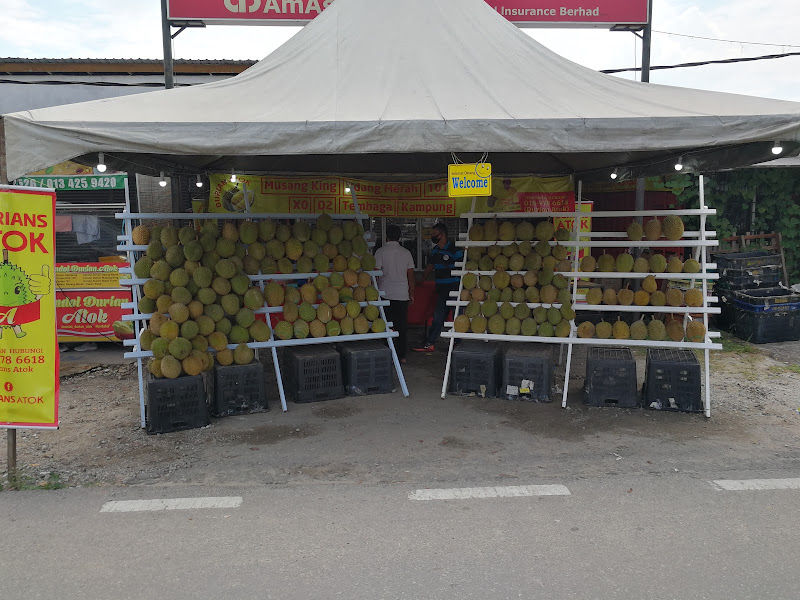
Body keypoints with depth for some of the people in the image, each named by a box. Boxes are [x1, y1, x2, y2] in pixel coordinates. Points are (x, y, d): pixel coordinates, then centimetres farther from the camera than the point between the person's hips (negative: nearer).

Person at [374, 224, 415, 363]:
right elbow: (411, 275, 8)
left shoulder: (381, 251, -4)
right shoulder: (406, 253, 6)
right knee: (402, 326, 7)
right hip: (403, 294, 3)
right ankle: (402, 355, 10)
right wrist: (411, 293, 15)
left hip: (385, 294, -3)